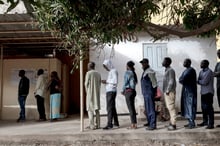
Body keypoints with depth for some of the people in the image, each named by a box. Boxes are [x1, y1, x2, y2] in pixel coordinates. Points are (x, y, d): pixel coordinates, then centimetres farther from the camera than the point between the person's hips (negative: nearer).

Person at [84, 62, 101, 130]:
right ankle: (97, 124, 7)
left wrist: (87, 92, 5)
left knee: (90, 109, -3)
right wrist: (97, 92, 15)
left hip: (90, 94, -6)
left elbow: (86, 84, -9)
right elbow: (99, 84, 11)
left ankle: (92, 125, -7)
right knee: (96, 109, 8)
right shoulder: (98, 74, 11)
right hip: (97, 94, 6)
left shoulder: (88, 73, -8)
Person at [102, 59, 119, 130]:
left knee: (110, 108, -12)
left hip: (111, 91, -10)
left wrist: (106, 81, -12)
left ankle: (109, 124, -13)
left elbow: (115, 81, -20)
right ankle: (116, 123, 21)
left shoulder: (114, 71, -9)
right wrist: (106, 82, 7)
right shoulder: (110, 72, 19)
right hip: (109, 91, 10)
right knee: (112, 107, 14)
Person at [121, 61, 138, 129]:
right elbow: (136, 82, 13)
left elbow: (125, 82, -12)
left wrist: (123, 91, 3)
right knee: (132, 108, 12)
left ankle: (133, 124, -4)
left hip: (128, 91, -8)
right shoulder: (134, 73, 12)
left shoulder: (127, 72, -10)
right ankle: (134, 124, 14)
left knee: (130, 108, -6)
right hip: (133, 91, 8)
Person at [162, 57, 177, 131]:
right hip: (167, 92, 10)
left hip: (170, 92, -10)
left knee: (171, 108, -7)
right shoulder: (167, 70, 17)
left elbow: (171, 81, -19)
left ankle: (173, 124, -3)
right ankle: (172, 123, 19)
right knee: (169, 108, 13)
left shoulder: (170, 70, -12)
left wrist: (168, 90, -19)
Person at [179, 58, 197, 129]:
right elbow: (180, 79, 12)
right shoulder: (185, 70, 17)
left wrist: (182, 80, -1)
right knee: (186, 106, 10)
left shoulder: (191, 70, -13)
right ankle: (190, 122, 17)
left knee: (190, 106, -7)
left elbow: (183, 79, -20)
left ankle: (192, 123, -3)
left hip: (190, 91, -9)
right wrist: (183, 81, -6)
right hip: (185, 90, 9)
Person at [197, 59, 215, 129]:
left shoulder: (209, 72, -13)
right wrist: (201, 82, -13)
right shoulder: (201, 72, 13)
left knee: (209, 108, -7)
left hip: (208, 92, -8)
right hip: (203, 92, 8)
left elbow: (204, 82, -18)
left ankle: (211, 124, -3)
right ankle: (205, 121, 24)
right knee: (203, 107, 13)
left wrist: (199, 81, -2)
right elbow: (199, 81, 8)